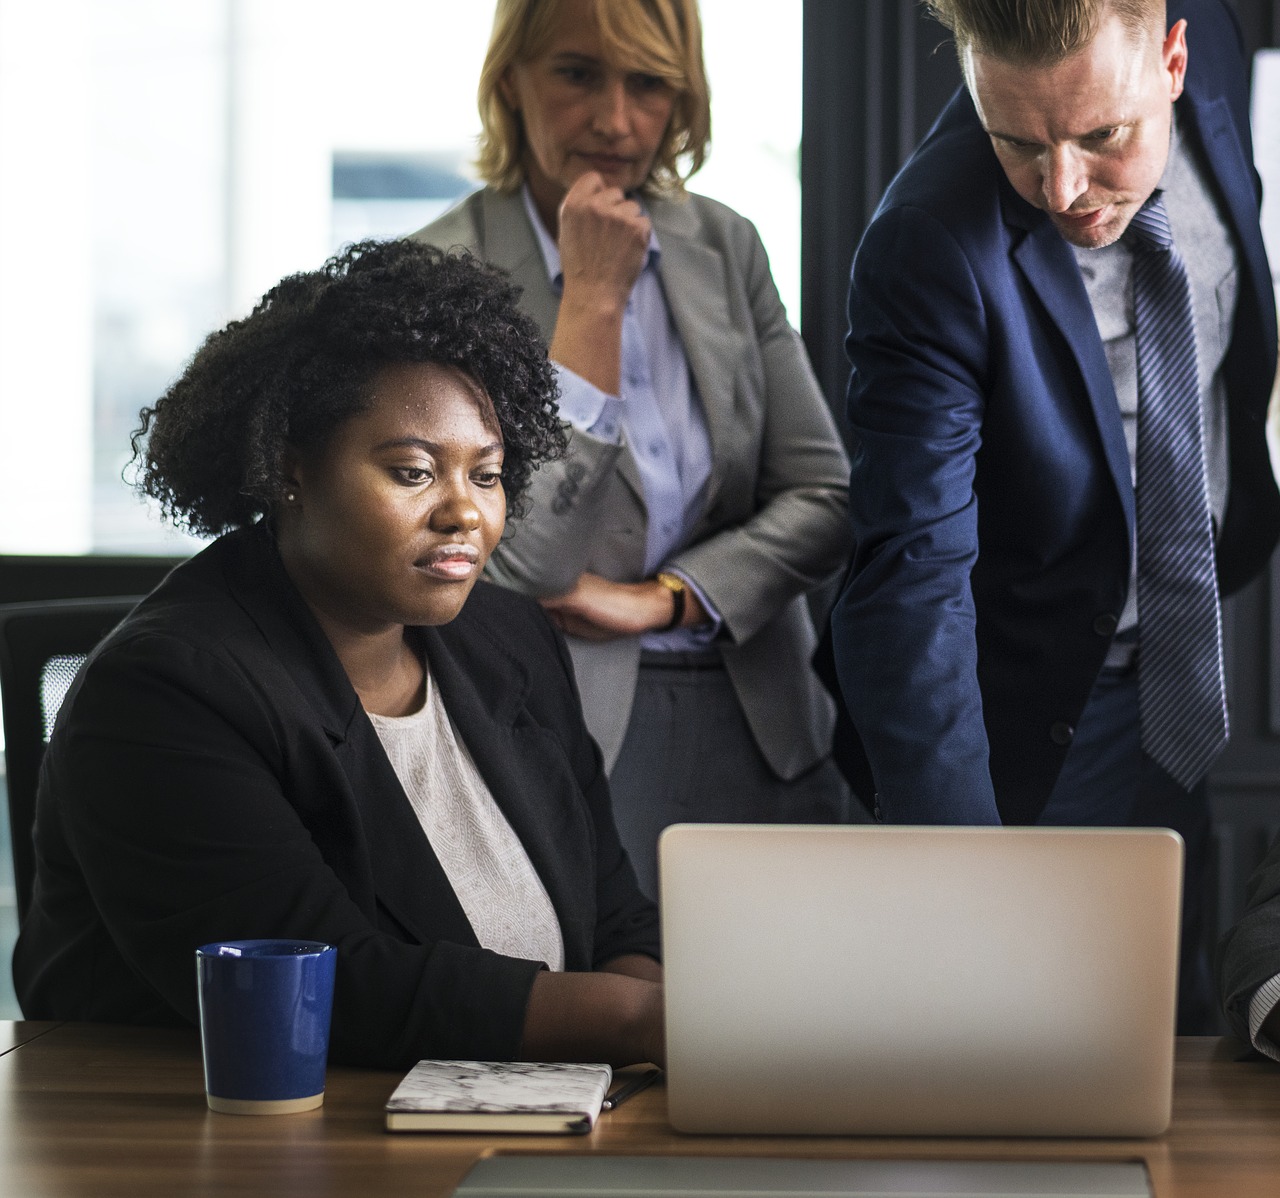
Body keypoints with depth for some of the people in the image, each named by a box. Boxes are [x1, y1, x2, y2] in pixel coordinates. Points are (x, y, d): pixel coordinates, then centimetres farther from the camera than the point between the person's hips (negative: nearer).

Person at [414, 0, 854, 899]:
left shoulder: (724, 247, 8)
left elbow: (825, 498, 6)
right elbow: (526, 562, -16)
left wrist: (662, 599, -10)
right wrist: (593, 295, -16)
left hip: (761, 732, 5)